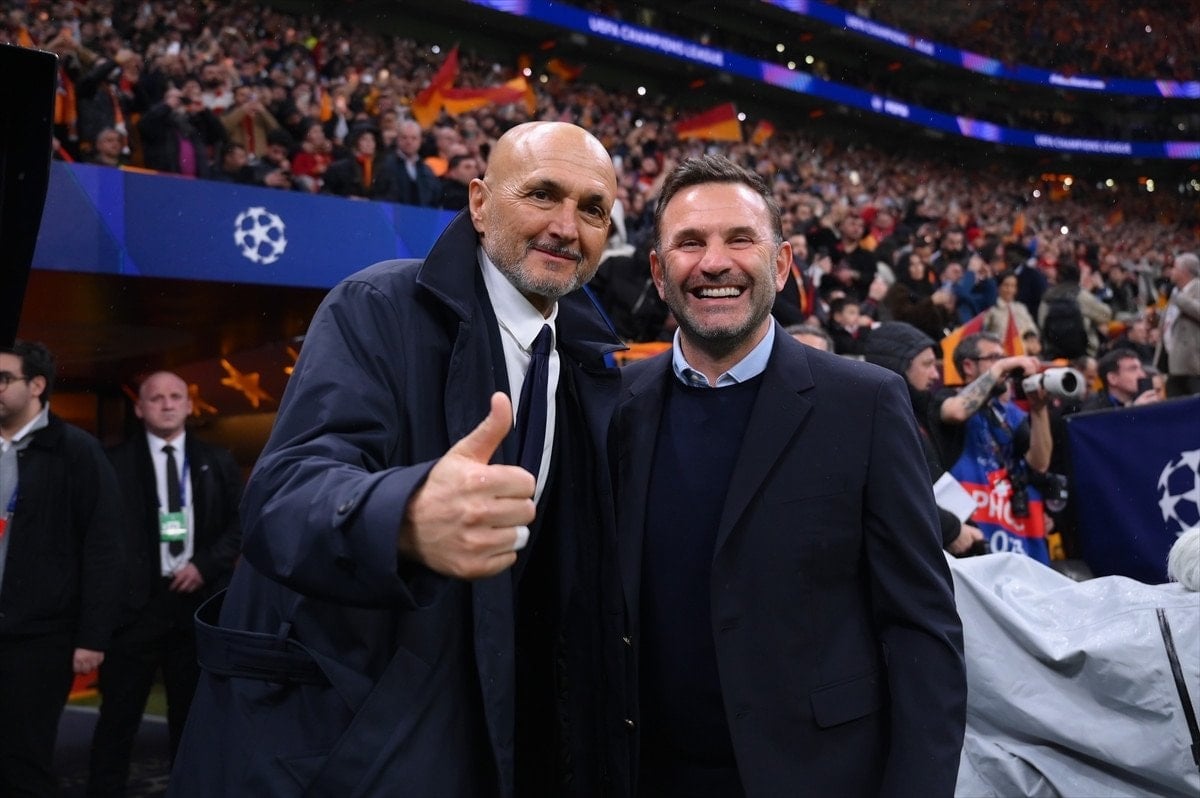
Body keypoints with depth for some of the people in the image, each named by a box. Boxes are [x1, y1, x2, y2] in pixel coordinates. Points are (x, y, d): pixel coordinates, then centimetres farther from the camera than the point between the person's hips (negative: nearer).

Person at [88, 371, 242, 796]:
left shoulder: (217, 461, 9)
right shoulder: (116, 462, 0)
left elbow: (240, 522, 8)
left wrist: (206, 565, -6)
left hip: (197, 599, 3)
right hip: (136, 602, -3)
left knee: (192, 715, 12)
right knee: (118, 717, 2)